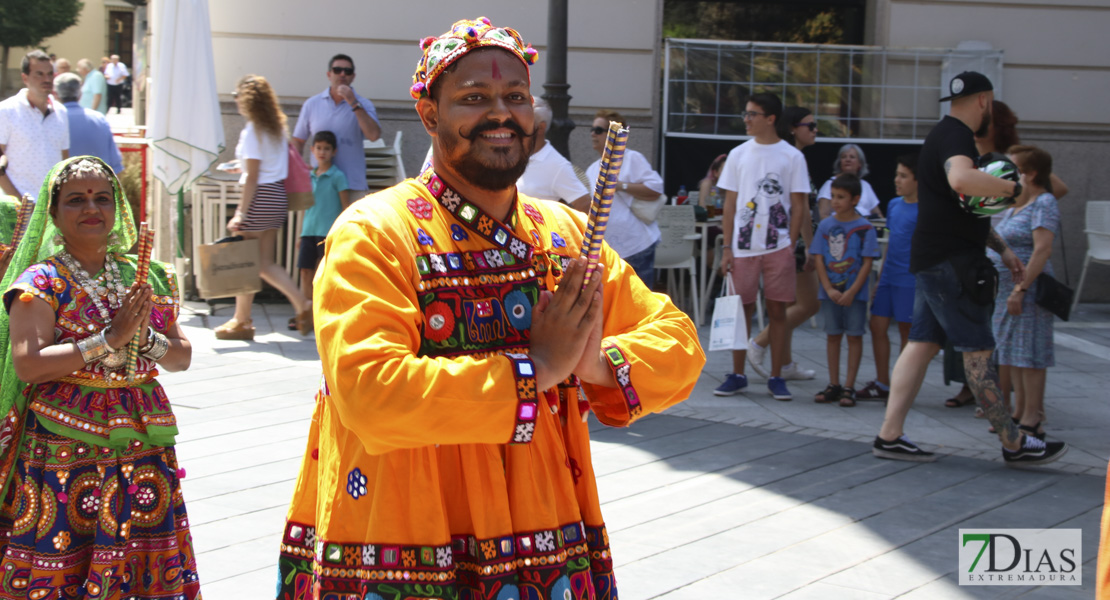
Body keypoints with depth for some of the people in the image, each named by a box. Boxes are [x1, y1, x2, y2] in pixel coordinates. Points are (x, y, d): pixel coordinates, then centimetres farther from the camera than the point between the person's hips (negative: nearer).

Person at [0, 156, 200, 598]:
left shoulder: (144, 277, 10)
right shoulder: (40, 283, -4)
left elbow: (182, 357, 12)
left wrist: (145, 338, -9)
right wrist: (110, 340, -18)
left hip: (141, 448, 4)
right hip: (62, 453, -4)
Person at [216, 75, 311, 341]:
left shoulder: (252, 131, -12)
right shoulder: (276, 127, 12)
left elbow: (252, 177, -16)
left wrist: (240, 214, -16)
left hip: (261, 197, -9)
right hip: (277, 196, 9)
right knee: (265, 263, 11)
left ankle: (241, 321, 10)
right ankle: (304, 305, 3)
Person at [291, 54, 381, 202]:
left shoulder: (363, 105, 5)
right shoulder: (312, 104, 11)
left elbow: (374, 135, -12)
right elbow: (298, 141, 17)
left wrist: (353, 103, -13)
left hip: (353, 186, -2)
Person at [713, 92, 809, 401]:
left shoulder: (792, 156, 2)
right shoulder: (739, 154, 9)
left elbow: (798, 207, 2)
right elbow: (730, 204, 9)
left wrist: (791, 245, -6)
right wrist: (727, 247, 3)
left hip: (778, 247, -2)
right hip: (743, 246, 2)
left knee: (777, 311, 1)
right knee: (741, 309, 3)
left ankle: (776, 377, 9)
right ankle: (737, 375, 12)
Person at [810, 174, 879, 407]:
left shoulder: (864, 228, -6)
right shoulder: (825, 226, 3)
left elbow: (867, 263, -8)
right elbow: (819, 259, 1)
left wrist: (852, 292, -15)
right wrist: (829, 289, -10)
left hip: (855, 293, -3)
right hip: (830, 292, 3)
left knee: (854, 335, 1)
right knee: (833, 335, 9)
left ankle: (849, 387, 6)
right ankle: (834, 385, 16)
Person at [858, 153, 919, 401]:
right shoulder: (893, 205, 11)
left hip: (909, 280, -7)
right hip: (889, 277, 7)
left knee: (907, 331, 2)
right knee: (877, 326, 6)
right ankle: (882, 383, 16)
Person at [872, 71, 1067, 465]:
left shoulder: (947, 135, 21)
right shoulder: (955, 136, -14)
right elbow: (962, 180, -38)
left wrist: (1002, 248, 25)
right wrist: (1012, 188, -23)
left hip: (934, 261, 11)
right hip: (951, 261, -11)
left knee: (922, 343, 8)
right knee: (978, 350, -4)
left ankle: (890, 436, 6)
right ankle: (1013, 444, 3)